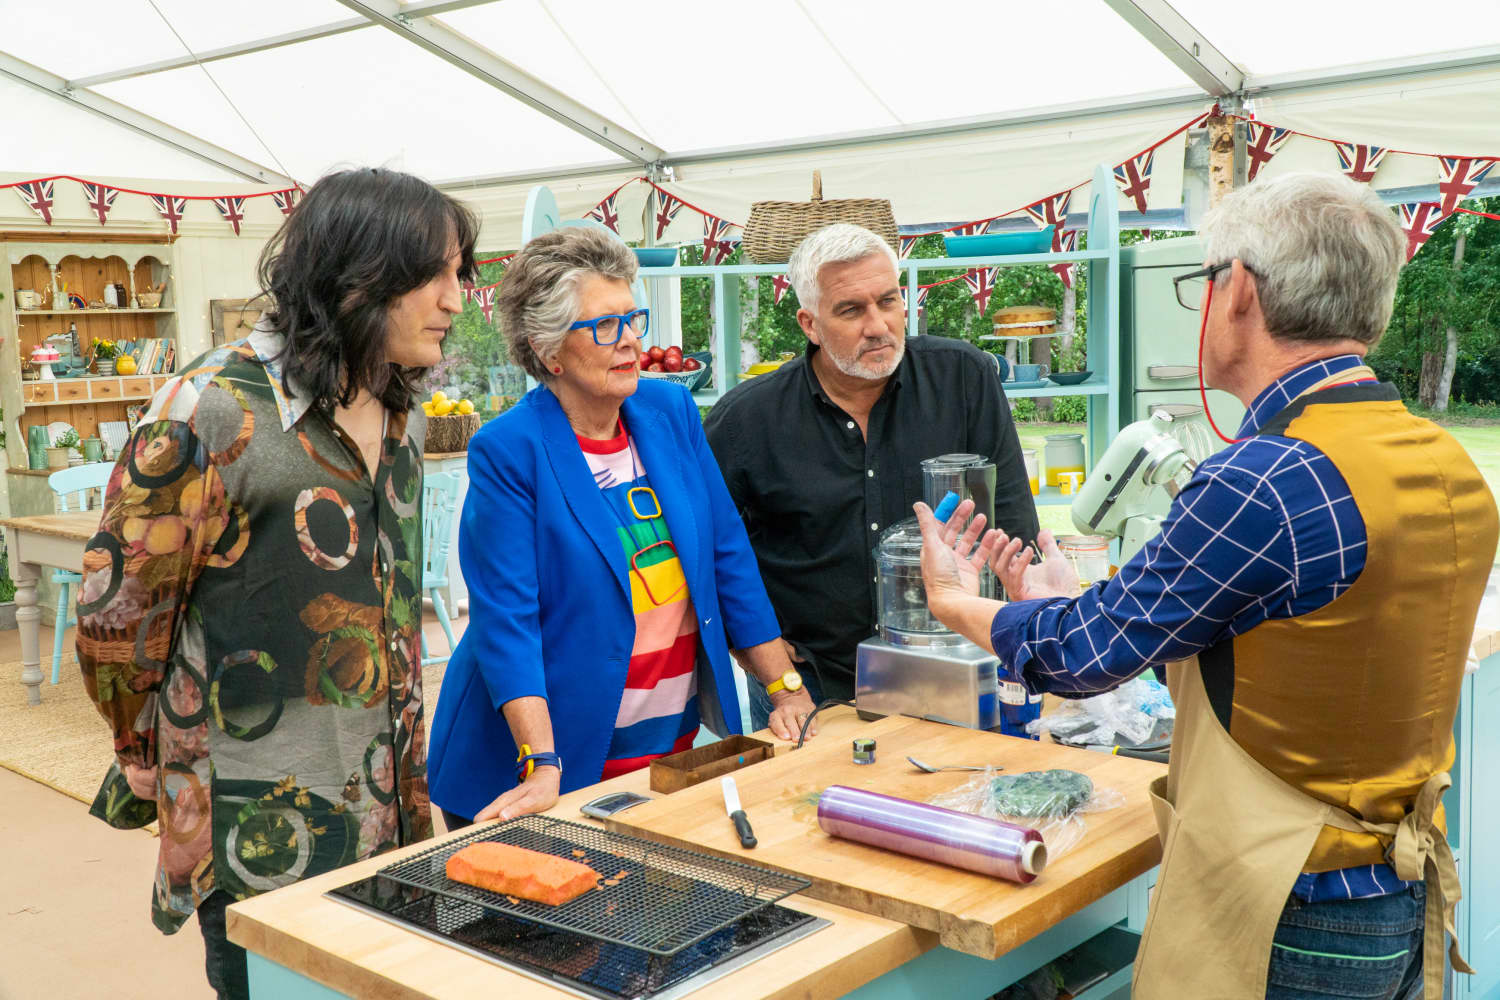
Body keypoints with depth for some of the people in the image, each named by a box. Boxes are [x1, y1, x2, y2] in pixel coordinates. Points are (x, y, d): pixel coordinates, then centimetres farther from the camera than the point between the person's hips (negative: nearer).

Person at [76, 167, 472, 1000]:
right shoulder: (217, 413, -18)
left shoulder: (401, 420, 7)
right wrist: (155, 769, 2)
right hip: (262, 834, -7)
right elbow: (116, 611, -11)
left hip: (386, 807, 7)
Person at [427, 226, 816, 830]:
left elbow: (728, 557, 6)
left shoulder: (671, 412, 3)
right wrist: (543, 769, -25)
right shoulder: (507, 451, -14)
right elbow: (506, 617, -18)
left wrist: (785, 689, 4)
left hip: (673, 742, 5)